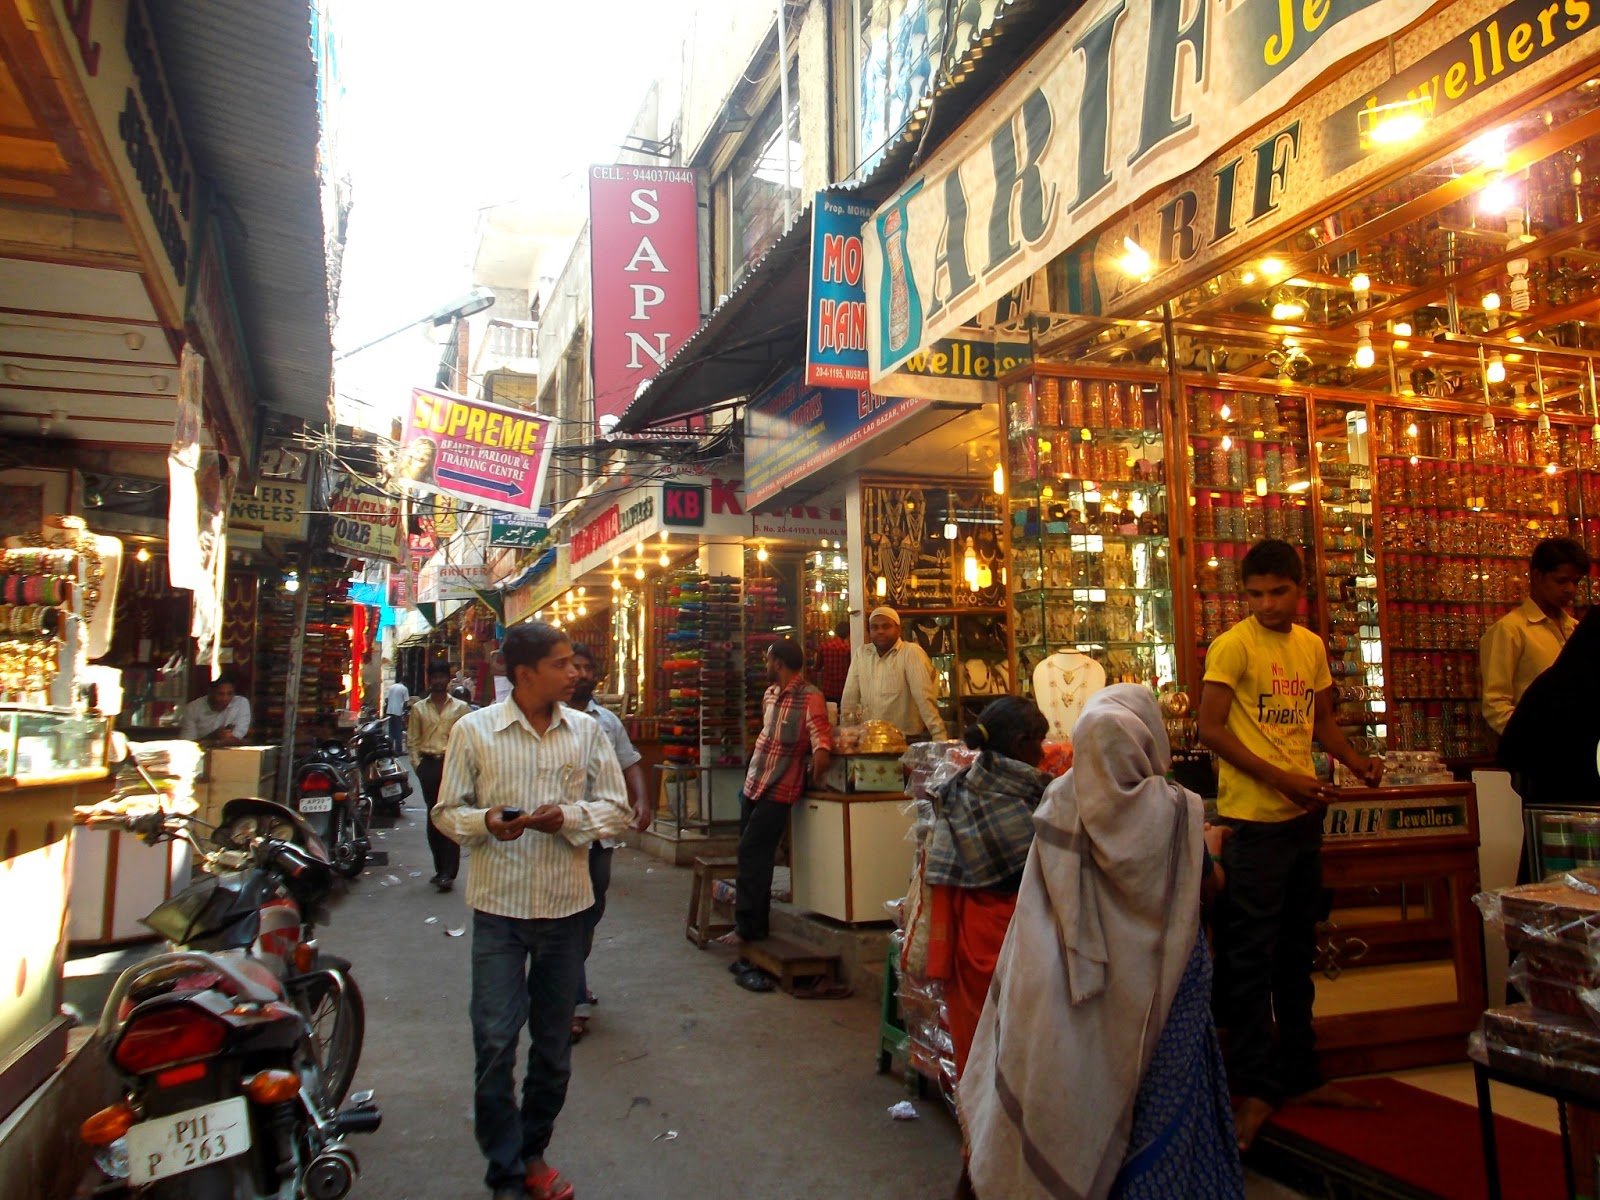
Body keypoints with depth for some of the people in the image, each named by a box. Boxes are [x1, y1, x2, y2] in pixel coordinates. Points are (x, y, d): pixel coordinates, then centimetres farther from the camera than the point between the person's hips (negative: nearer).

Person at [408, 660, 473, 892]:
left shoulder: (460, 707, 5)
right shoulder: (419, 708, 11)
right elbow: (413, 739, 11)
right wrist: (418, 764, 1)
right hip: (428, 765, 3)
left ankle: (449, 873, -7)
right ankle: (440, 869, 19)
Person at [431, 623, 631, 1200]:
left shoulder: (586, 731, 2)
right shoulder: (474, 730, -3)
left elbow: (616, 809, 3)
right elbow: (446, 812, 1)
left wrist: (567, 817, -15)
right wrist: (485, 821, -20)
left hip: (565, 903, 3)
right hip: (499, 903, -2)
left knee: (554, 1042, 14)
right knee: (495, 1040, -3)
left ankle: (533, 1150, 34)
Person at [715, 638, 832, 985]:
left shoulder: (810, 698, -12)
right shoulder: (770, 694, 13)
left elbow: (820, 732, -24)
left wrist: (821, 750, -40)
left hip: (779, 790, -8)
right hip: (753, 784, 8)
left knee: (752, 856, -9)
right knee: (750, 858, 11)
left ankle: (747, 928, 1)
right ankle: (752, 926, 22)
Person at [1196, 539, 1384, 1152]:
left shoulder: (1312, 646, 10)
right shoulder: (1232, 646, -11)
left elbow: (1322, 718, 19)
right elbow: (1210, 727, -15)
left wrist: (1356, 761, 1)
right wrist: (1279, 778, -20)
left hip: (1305, 814, 7)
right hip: (1253, 819, -7)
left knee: (1297, 951, 16)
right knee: (1252, 956, -1)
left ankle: (1300, 1074, 30)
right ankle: (1255, 1088, 10)